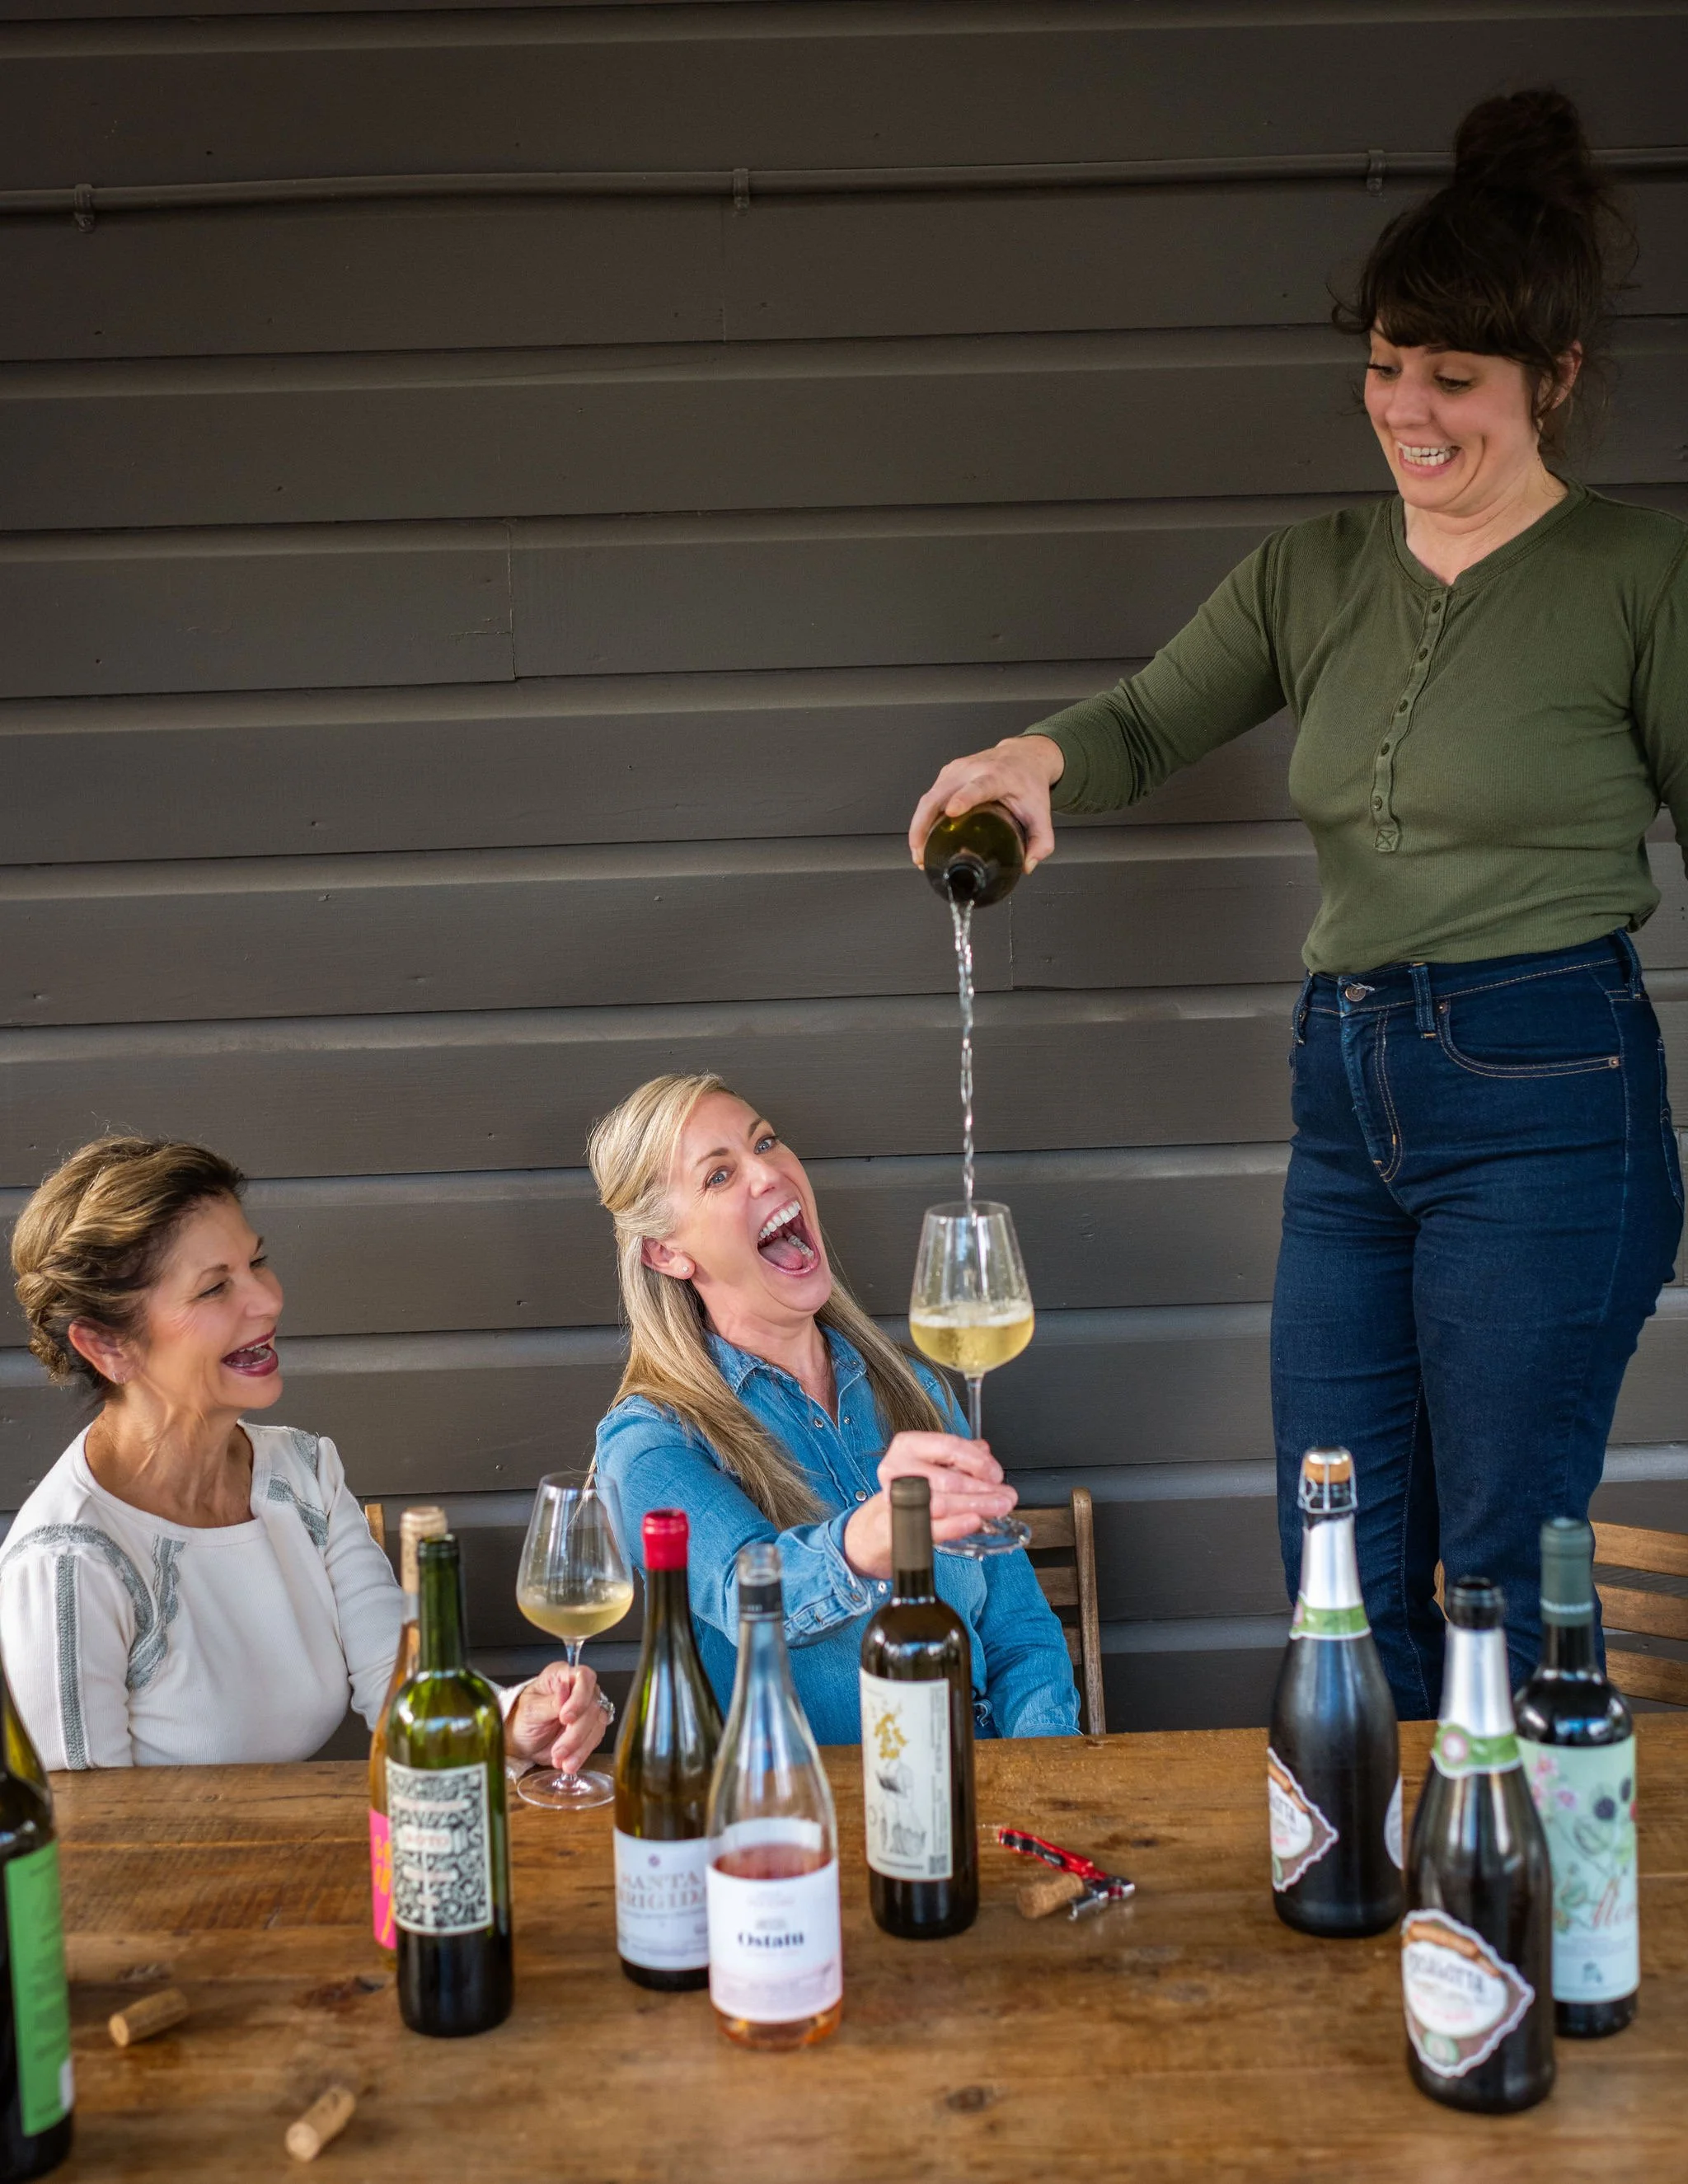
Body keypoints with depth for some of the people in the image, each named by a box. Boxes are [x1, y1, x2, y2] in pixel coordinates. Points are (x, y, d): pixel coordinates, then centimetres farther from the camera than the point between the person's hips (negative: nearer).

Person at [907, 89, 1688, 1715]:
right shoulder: (1314, 576, 10)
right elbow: (1146, 728, 13)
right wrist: (1041, 756, -12)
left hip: (1545, 1099, -6)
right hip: (1348, 1095, 6)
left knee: (1503, 1583, 1)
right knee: (1338, 1584, 11)